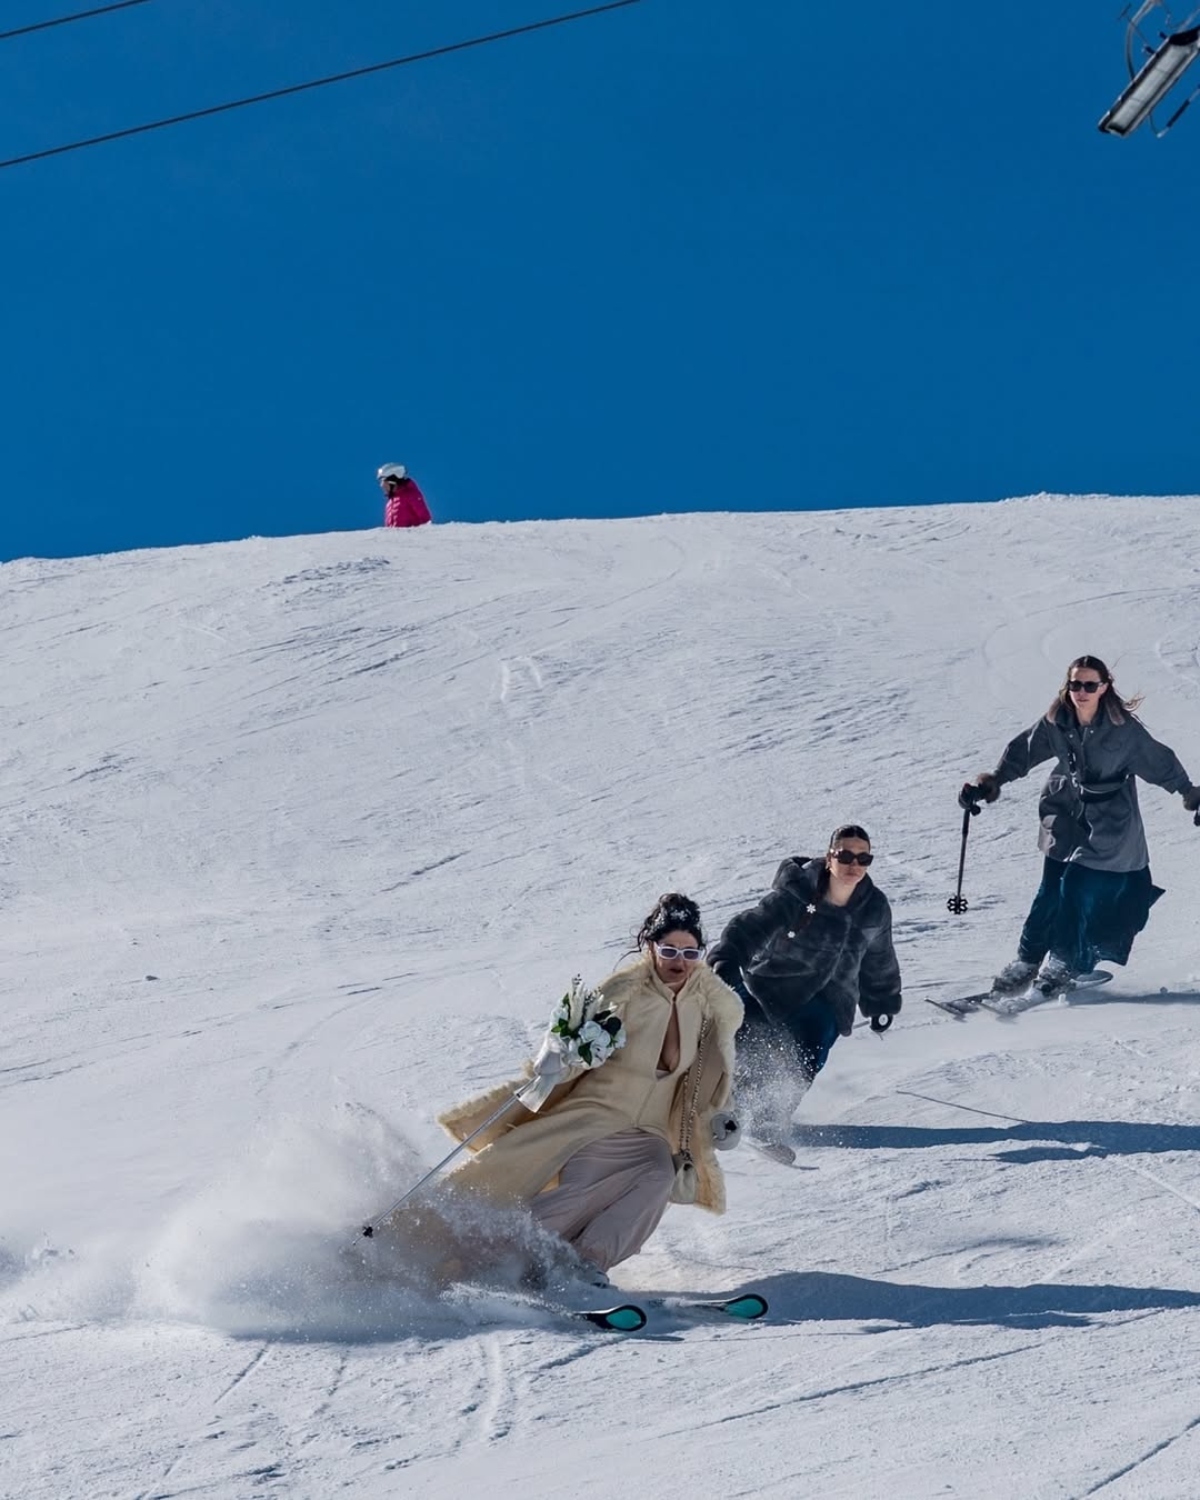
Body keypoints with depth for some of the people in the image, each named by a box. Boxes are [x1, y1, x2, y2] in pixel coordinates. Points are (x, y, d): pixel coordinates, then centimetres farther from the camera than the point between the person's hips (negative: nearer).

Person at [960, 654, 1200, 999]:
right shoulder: (1056, 722, -5)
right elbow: (1022, 751, 4)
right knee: (1050, 892, 1)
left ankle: (1063, 966, 3)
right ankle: (1026, 962, 12)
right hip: (1066, 819, 3)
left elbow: (1159, 761, -2)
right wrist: (991, 782, -6)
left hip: (1108, 826, -3)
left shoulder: (1123, 727, -14)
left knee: (1077, 891, -12)